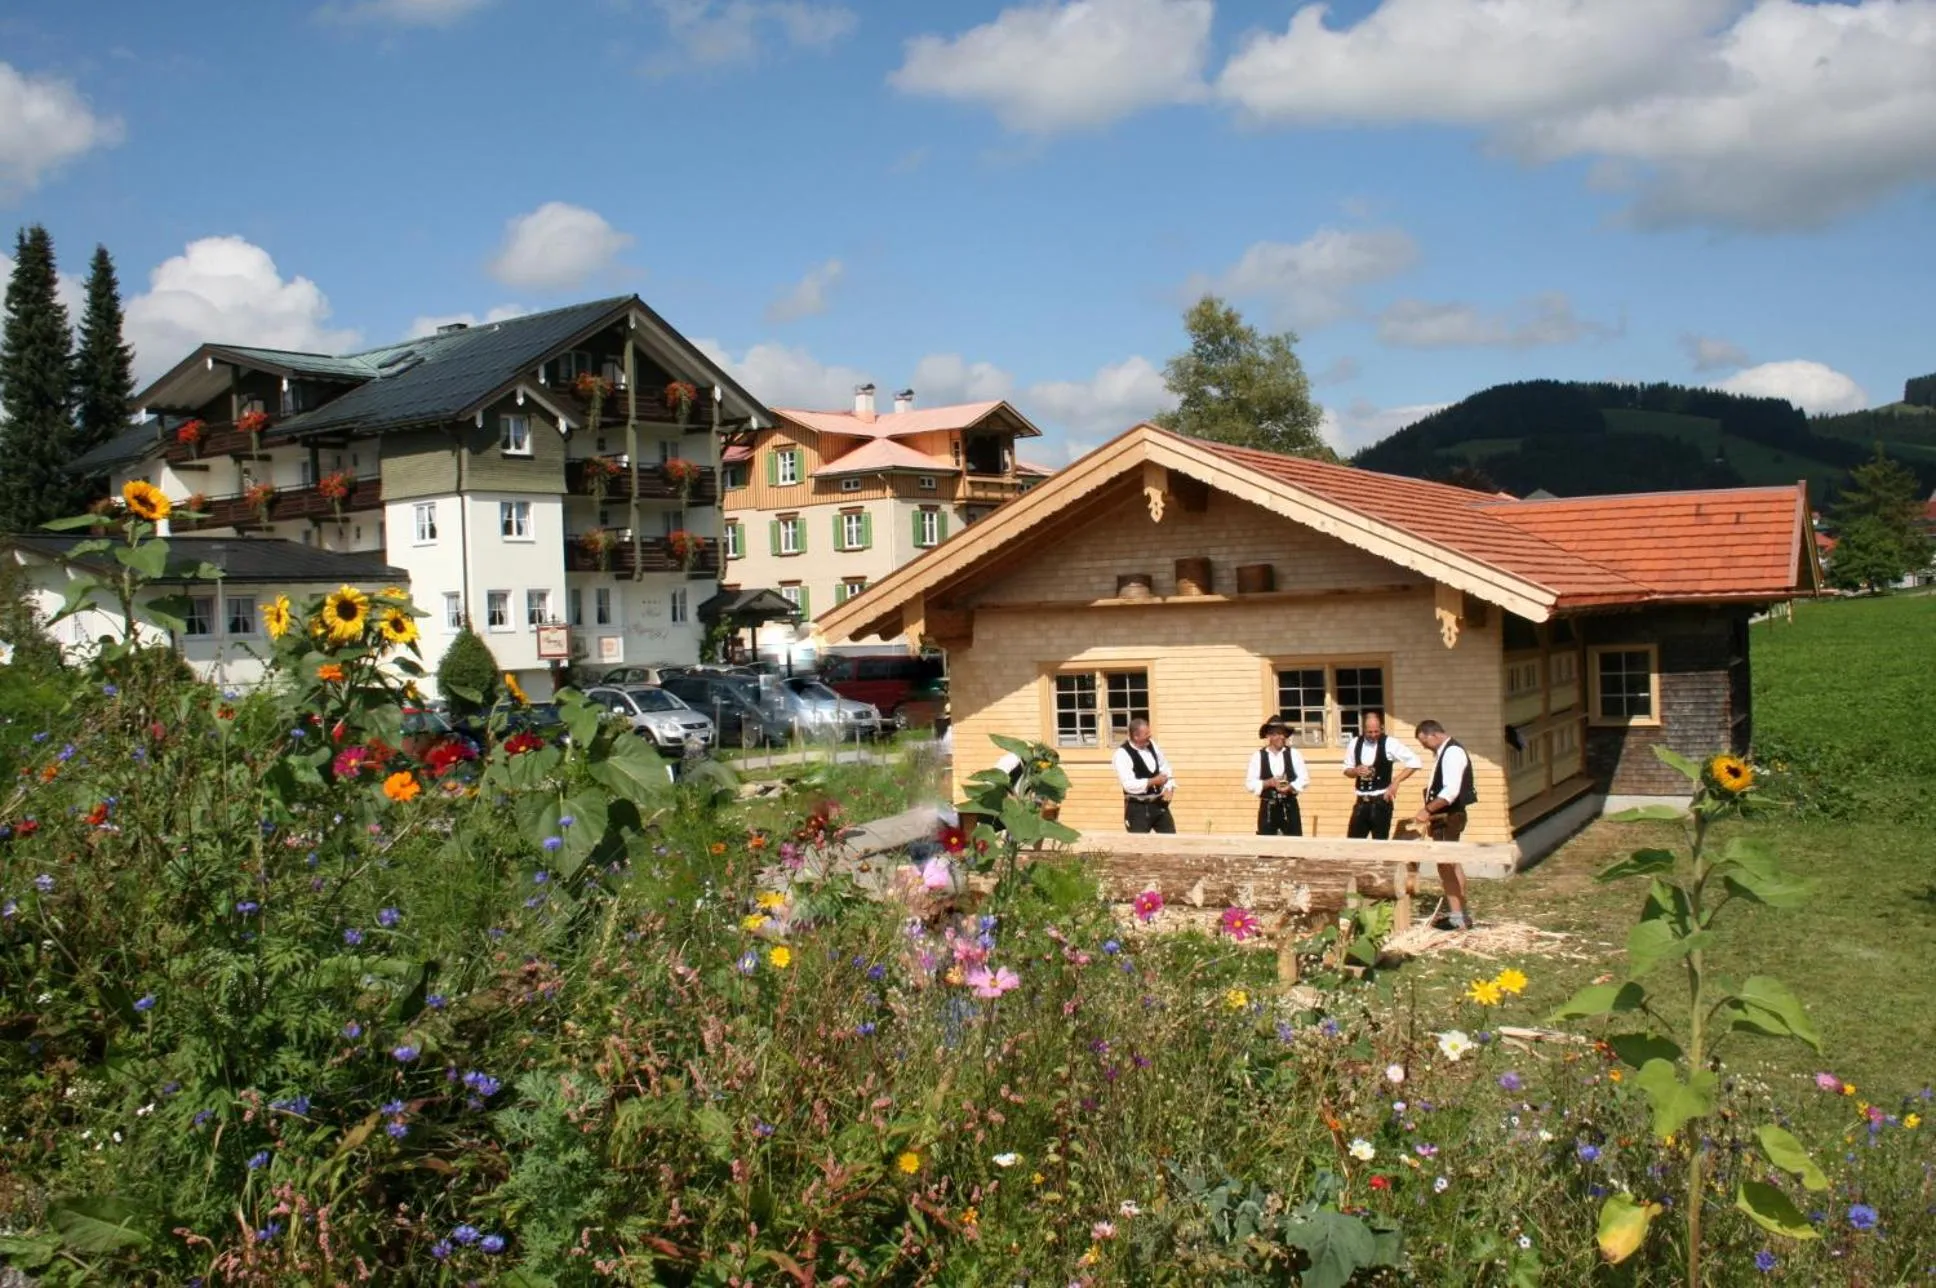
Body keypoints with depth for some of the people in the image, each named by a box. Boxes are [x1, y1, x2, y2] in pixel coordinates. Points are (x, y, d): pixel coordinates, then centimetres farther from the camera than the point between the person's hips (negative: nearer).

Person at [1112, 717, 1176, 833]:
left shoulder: (1151, 744, 2)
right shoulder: (1122, 754, -19)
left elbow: (1165, 766, 14)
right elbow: (1129, 785, -26)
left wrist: (1169, 788, -2)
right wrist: (1153, 781, -21)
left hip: (1159, 803, 7)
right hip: (1138, 808, -6)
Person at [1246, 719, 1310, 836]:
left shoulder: (1293, 754, 4)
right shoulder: (1258, 756, 1)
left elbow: (1304, 778, 2)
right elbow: (1250, 783, -2)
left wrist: (1290, 787, -17)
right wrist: (1269, 783, -16)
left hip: (1289, 807, 1)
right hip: (1267, 808, -1)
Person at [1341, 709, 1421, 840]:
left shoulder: (1389, 743, -9)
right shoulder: (1354, 743, 3)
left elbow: (1416, 762, -8)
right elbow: (1347, 770, 13)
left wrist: (1395, 781, -13)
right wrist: (1356, 771, -10)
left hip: (1381, 801, -4)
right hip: (1361, 802, 4)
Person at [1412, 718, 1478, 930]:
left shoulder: (1452, 753, -17)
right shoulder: (1442, 753, 14)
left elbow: (1451, 791, -26)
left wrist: (1428, 810, -24)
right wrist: (1431, 816, 15)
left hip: (1449, 817, -10)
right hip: (1444, 817, 10)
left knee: (1446, 866, -7)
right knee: (1451, 865, 15)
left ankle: (1457, 917, -4)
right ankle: (1460, 913, 23)